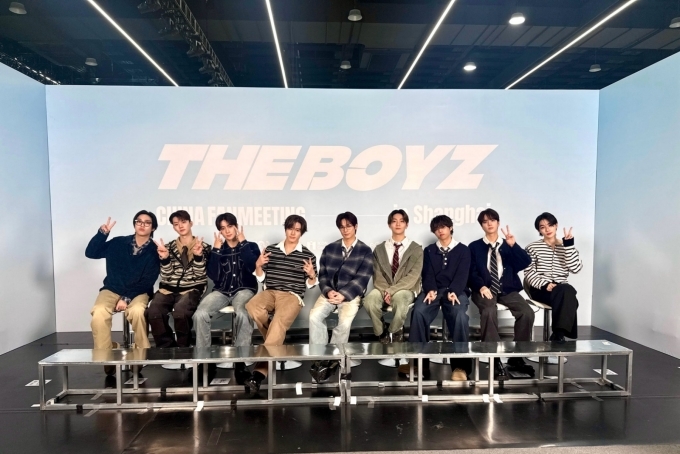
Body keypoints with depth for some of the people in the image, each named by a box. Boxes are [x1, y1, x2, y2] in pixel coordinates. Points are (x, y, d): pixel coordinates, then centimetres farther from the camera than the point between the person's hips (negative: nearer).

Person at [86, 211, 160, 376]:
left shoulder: (154, 251, -2)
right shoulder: (118, 243, 5)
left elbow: (147, 281, -7)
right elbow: (91, 253, 3)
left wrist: (127, 298, -17)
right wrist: (102, 233, -9)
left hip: (138, 293, -2)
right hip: (112, 290, 2)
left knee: (137, 312, -35)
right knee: (98, 314, -29)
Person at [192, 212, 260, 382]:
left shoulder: (251, 246, 8)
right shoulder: (218, 249, 14)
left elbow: (253, 268, -13)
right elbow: (213, 275, 0)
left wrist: (243, 242, -8)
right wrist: (216, 249, -4)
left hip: (244, 290, -2)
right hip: (221, 291, 3)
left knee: (242, 314, -37)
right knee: (200, 314, -27)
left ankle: (240, 362, -26)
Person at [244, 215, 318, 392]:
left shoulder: (308, 255, 8)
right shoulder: (270, 249, 13)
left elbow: (310, 285, 10)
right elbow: (261, 278, 14)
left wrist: (312, 275, -12)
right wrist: (258, 266, -5)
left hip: (292, 295, -3)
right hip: (270, 292, 3)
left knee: (278, 323, -33)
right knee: (251, 307, -32)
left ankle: (259, 372, -34)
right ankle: (276, 342, -6)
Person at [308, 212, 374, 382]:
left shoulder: (365, 251, 2)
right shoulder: (329, 249, 12)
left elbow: (361, 279, -7)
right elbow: (322, 275, 7)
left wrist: (343, 295, -19)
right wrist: (328, 291, -13)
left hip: (351, 294, -3)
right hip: (330, 292, 3)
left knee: (345, 321, -31)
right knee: (314, 315, -26)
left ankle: (331, 360, -10)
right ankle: (319, 359, -15)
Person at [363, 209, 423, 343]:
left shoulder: (416, 249, 3)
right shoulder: (380, 249, 11)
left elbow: (413, 276, -8)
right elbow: (377, 275, 2)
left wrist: (392, 290, -18)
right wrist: (385, 291, -17)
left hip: (406, 289, -2)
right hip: (383, 289, 2)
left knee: (400, 299, -38)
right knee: (369, 300, -31)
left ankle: (394, 331, -6)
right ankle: (383, 332, -3)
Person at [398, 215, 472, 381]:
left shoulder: (463, 250, 13)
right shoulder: (429, 251, 19)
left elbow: (462, 274, 0)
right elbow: (427, 273, 6)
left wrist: (453, 291, -20)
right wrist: (430, 290, -16)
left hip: (455, 291, -1)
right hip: (434, 290, 1)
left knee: (460, 316, -35)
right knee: (418, 311, -31)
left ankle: (460, 365, -26)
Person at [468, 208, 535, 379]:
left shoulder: (508, 245, 16)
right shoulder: (474, 247, 11)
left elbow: (526, 263, -1)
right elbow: (470, 272, 1)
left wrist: (514, 245, -15)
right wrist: (481, 286, -18)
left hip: (507, 289, 3)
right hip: (485, 289, -2)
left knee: (527, 312, -24)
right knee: (489, 312, -35)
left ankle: (517, 358, -8)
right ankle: (495, 360, -25)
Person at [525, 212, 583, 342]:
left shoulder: (567, 247, 12)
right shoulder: (533, 247, 6)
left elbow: (576, 268, -5)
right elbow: (529, 272, -2)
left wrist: (569, 244, -8)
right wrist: (544, 284, -18)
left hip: (563, 290, 3)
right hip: (540, 289, -2)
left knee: (569, 291, -34)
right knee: (568, 294, -32)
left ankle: (559, 334, -29)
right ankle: (560, 334, -24)